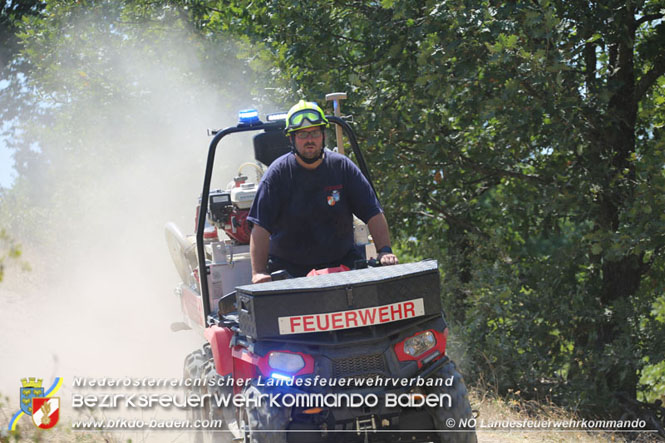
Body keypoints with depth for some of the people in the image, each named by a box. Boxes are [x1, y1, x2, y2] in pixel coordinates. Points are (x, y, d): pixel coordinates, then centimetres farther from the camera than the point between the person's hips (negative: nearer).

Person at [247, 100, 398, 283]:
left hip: (341, 262, 1)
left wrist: (385, 251, -13)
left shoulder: (342, 167, 3)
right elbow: (260, 227, -8)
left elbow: (373, 214, 3)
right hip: (287, 267, -1)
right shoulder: (278, 173, -2)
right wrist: (258, 272, -20)